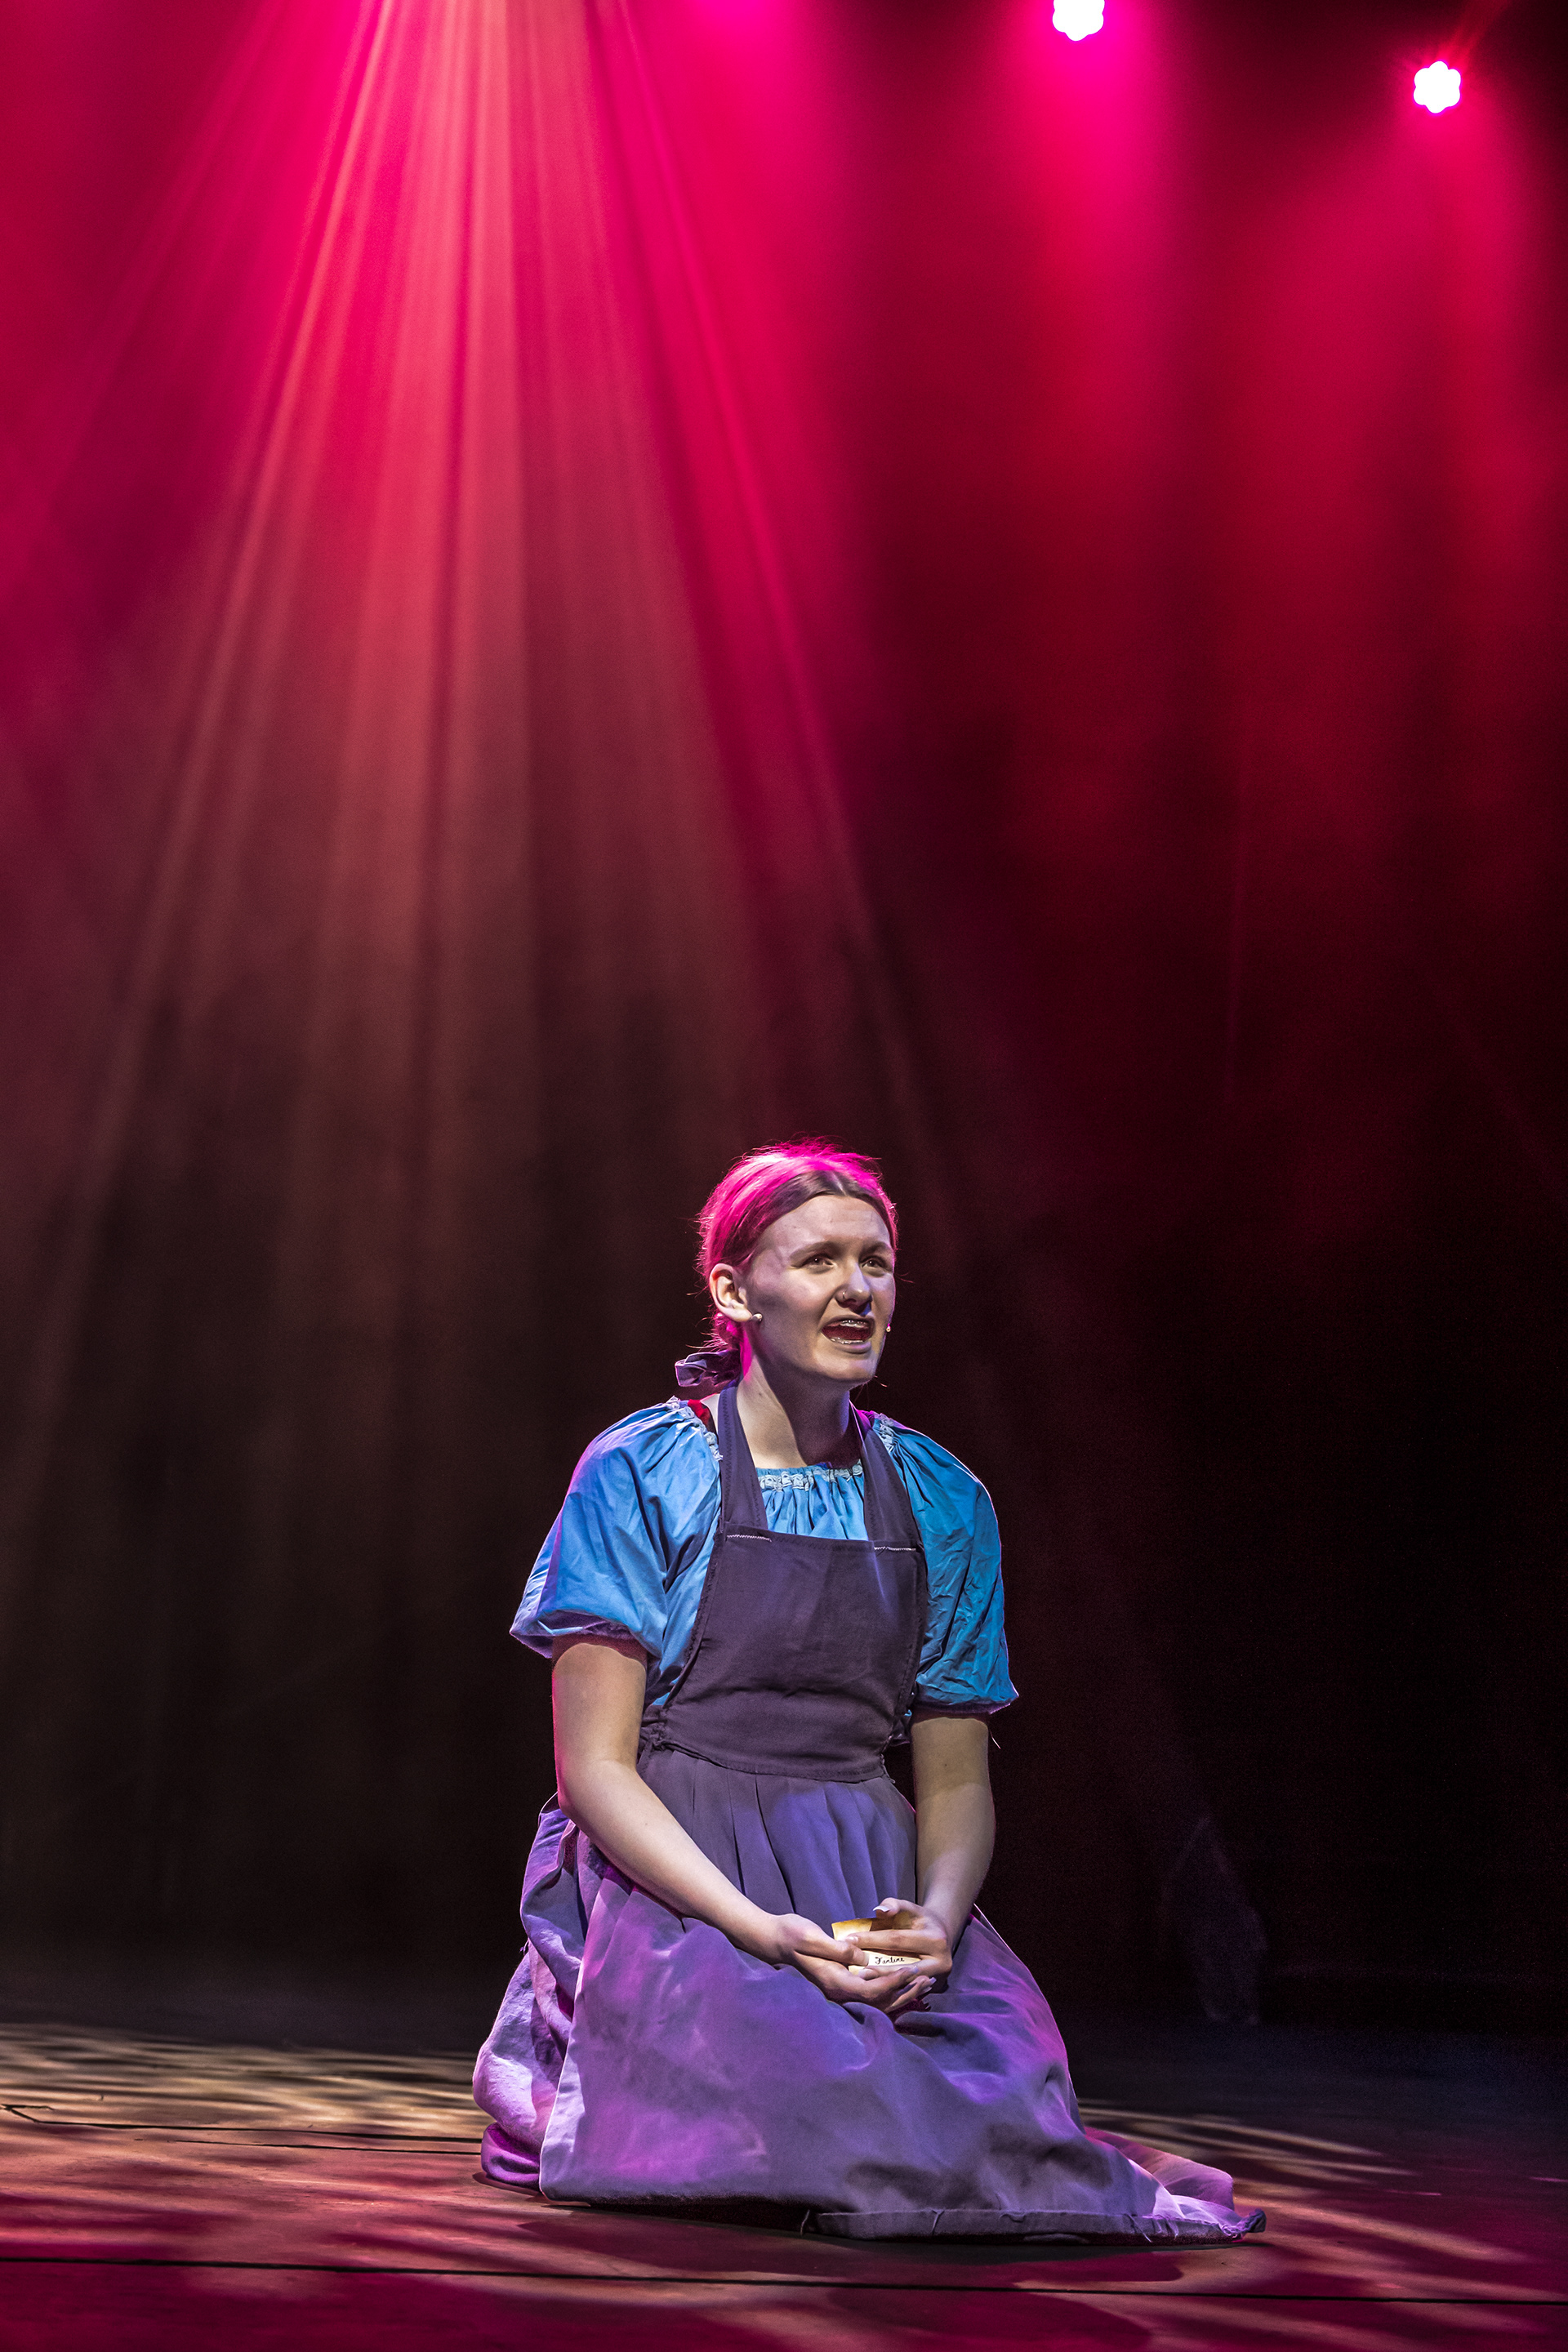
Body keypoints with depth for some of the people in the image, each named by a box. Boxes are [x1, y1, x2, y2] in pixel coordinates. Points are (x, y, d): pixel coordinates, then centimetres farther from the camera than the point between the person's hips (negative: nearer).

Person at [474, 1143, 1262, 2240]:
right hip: (670, 1879, -6)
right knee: (807, 2095, -36)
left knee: (1010, 2107, -20)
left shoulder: (944, 1502, 10)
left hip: (874, 1886, 6)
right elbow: (594, 1764, -7)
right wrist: (758, 1928, -21)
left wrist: (935, 1920, -12)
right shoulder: (640, 1473, -3)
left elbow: (957, 1778, 11)